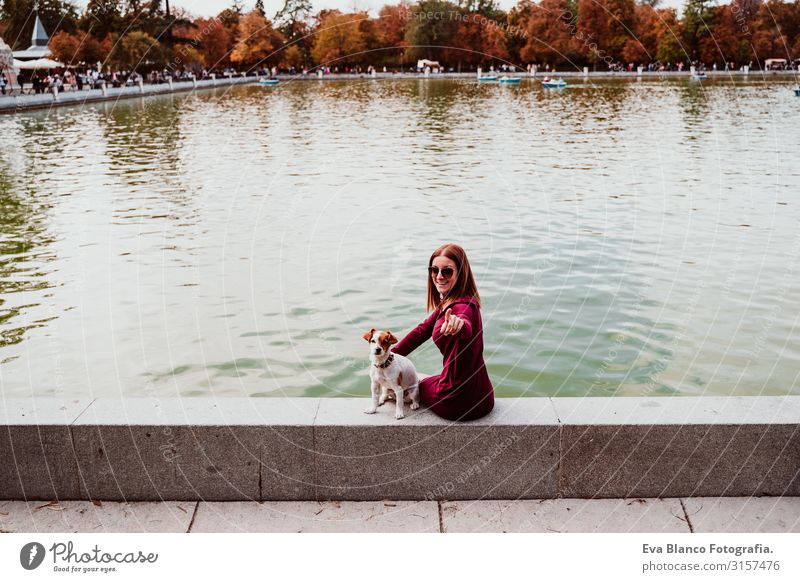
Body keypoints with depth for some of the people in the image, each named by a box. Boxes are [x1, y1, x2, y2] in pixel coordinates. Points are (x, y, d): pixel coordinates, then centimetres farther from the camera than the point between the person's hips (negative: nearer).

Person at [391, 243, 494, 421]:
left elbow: (467, 328, -49)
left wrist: (458, 323, -73)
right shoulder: (449, 301, 6)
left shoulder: (462, 306, -25)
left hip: (459, 403, -8)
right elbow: (424, 329, 15)